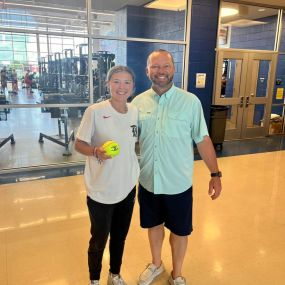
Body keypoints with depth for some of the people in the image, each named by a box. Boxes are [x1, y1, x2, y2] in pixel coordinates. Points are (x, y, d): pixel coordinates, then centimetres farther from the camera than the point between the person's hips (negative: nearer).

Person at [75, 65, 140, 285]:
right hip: (101, 190, -4)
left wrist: (135, 170, 8)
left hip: (128, 187, 5)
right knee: (99, 240, 12)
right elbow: (79, 144, -11)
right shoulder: (95, 111, -15)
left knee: (120, 237, 20)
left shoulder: (135, 112, 0)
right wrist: (96, 151, -29)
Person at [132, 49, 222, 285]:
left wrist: (215, 174, -5)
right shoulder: (138, 102, -1)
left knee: (180, 230, 14)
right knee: (154, 224, 21)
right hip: (148, 181, 2)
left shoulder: (190, 101, -8)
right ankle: (156, 264, 48)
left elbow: (202, 139, -4)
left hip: (178, 183, -2)